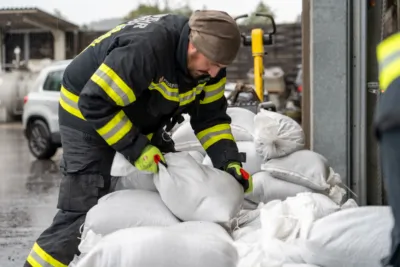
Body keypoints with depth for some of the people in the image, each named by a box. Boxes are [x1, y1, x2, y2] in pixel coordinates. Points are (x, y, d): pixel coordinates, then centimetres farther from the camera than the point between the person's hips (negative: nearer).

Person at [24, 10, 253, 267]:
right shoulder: (145, 48, -38)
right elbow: (95, 103, -35)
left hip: (139, 119, 8)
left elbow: (211, 115, -4)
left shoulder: (208, 59, -12)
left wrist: (229, 161, -17)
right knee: (83, 208, -15)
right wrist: (137, 149, -32)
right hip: (86, 111, -8)